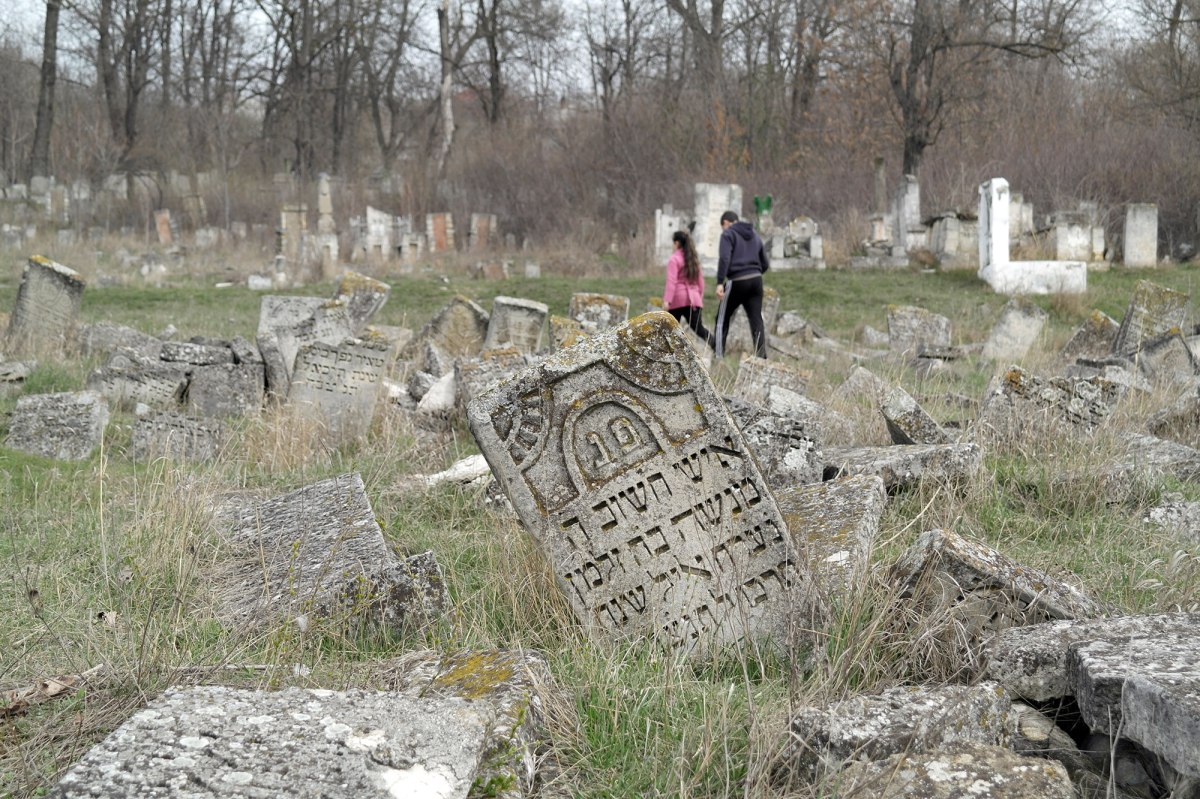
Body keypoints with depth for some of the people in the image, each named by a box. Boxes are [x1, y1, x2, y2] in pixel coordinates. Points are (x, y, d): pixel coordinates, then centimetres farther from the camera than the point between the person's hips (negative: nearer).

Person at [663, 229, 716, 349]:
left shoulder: (674, 259, -5)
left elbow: (671, 281, -15)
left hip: (677, 299, -5)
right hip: (693, 298, 5)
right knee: (698, 328, -1)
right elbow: (700, 280, 19)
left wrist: (667, 300, -21)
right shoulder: (693, 258, 15)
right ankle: (717, 345, -24)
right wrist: (700, 297, 27)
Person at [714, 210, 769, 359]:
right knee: (756, 321, 2)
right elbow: (765, 264, 19)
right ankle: (761, 357, -7)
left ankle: (719, 356, 1)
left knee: (722, 320, 7)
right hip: (756, 280, 5)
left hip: (737, 282, -5)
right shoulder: (754, 236, 20)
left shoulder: (728, 234, 1)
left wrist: (720, 283, -19)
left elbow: (724, 258, -15)